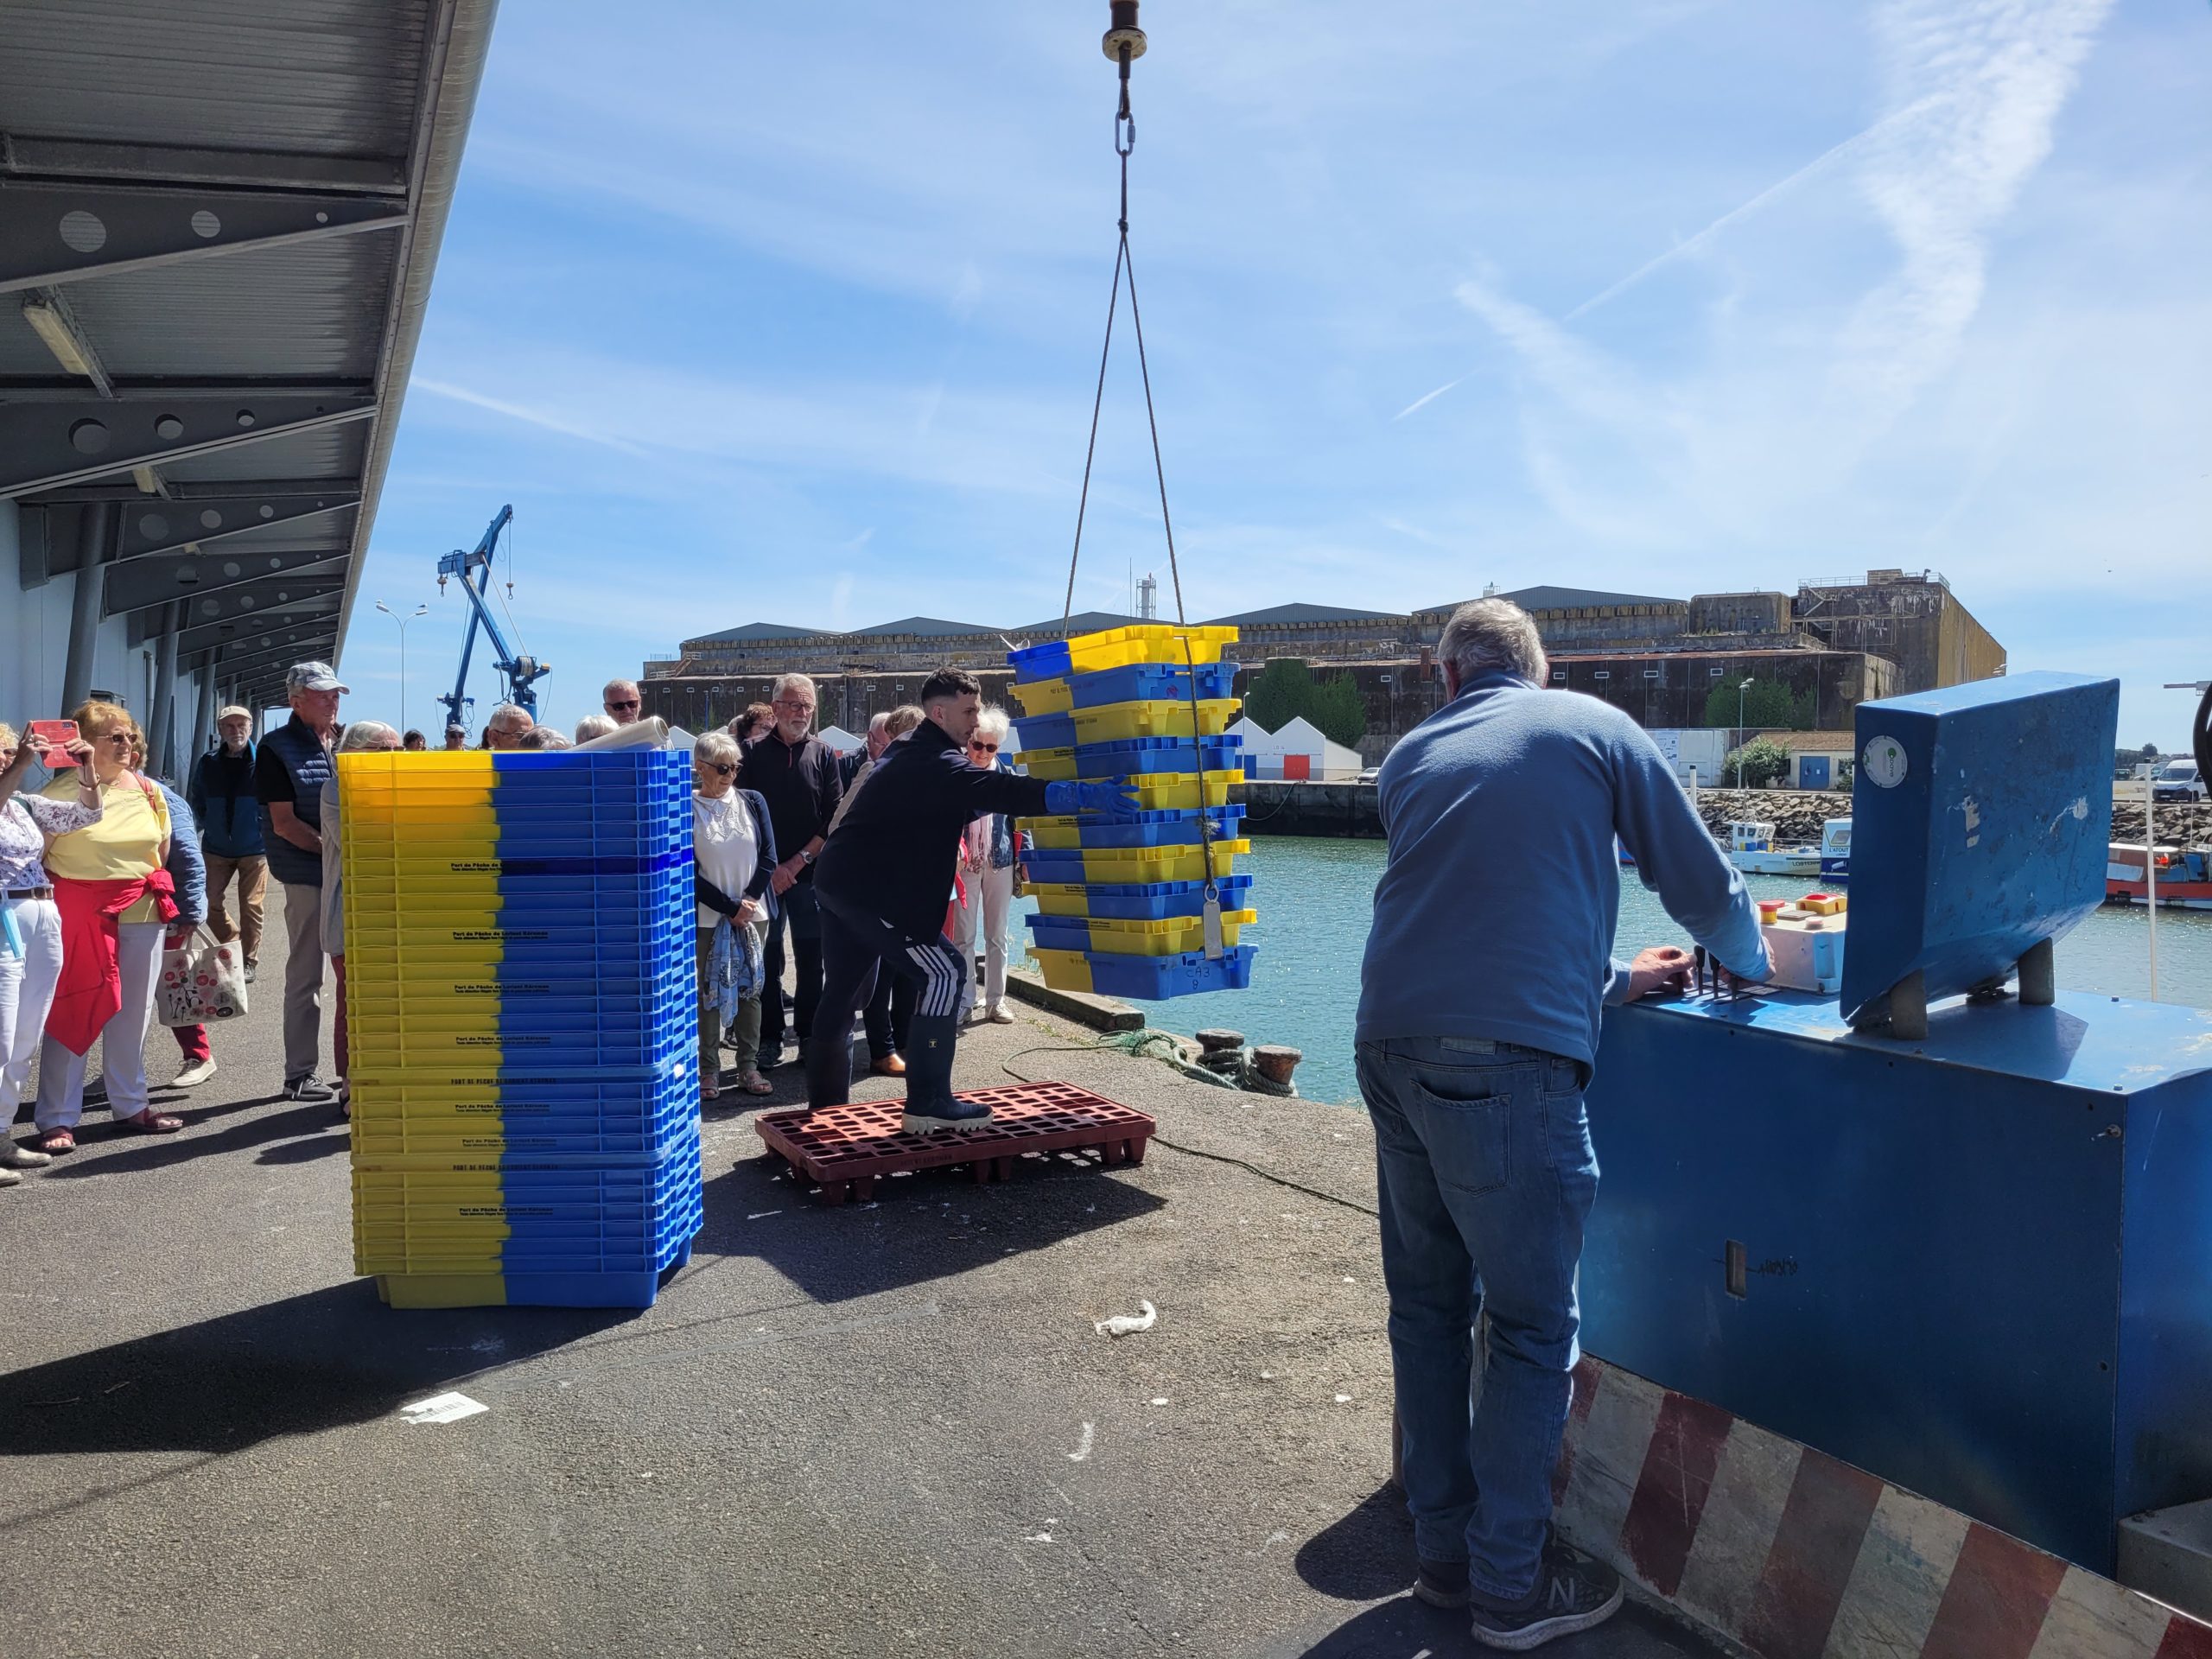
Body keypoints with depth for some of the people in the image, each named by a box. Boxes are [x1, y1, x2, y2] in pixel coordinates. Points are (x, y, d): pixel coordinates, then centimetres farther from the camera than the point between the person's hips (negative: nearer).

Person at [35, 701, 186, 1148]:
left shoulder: (149, 791, 9)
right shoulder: (60, 792, -6)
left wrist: (147, 887, 10)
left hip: (142, 912, 5)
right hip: (77, 914, -4)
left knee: (133, 1013, 12)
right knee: (70, 1012, -2)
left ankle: (130, 1104, 24)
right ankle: (57, 1119, 6)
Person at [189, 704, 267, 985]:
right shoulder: (208, 763, 3)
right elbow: (194, 801, 16)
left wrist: (263, 829, -4)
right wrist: (211, 826, 10)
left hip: (254, 847, -4)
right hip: (216, 847, 4)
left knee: (251, 906, 1)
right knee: (209, 903, 4)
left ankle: (249, 961, 13)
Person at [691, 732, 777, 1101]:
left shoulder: (753, 802, 4)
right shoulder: (687, 810, -5)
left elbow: (768, 858, 4)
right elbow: (690, 873, -7)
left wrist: (749, 901, -7)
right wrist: (730, 907, -10)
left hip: (752, 911, 3)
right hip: (709, 915, -2)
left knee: (750, 987, 5)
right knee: (710, 990, 2)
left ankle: (749, 1066, 11)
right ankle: (709, 1069, 8)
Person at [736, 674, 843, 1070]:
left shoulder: (823, 754, 5)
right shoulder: (753, 752, 2)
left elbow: (835, 820, 1)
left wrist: (797, 862, -7)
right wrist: (769, 869, -8)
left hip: (810, 874, 1)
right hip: (764, 874, -1)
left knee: (811, 961, 5)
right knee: (768, 960, 3)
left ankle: (808, 1038, 12)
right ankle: (769, 1040, 10)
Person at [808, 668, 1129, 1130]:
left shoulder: (908, 754, 17)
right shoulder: (936, 763, -15)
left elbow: (950, 810, 28)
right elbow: (997, 790, -30)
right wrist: (1082, 795, -37)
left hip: (839, 883, 11)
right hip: (872, 892, -11)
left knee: (845, 991, 18)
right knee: (942, 972, -10)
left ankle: (826, 1105, 29)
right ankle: (928, 1102, -11)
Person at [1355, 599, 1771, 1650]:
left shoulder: (1411, 759, 20)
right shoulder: (1595, 729, 8)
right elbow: (1702, 883, 11)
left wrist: (1612, 978, 34)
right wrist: (1744, 965, 32)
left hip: (1390, 1044, 6)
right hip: (1509, 1058, -5)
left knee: (1427, 1305, 17)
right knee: (1530, 1328, 7)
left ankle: (1444, 1552, 30)